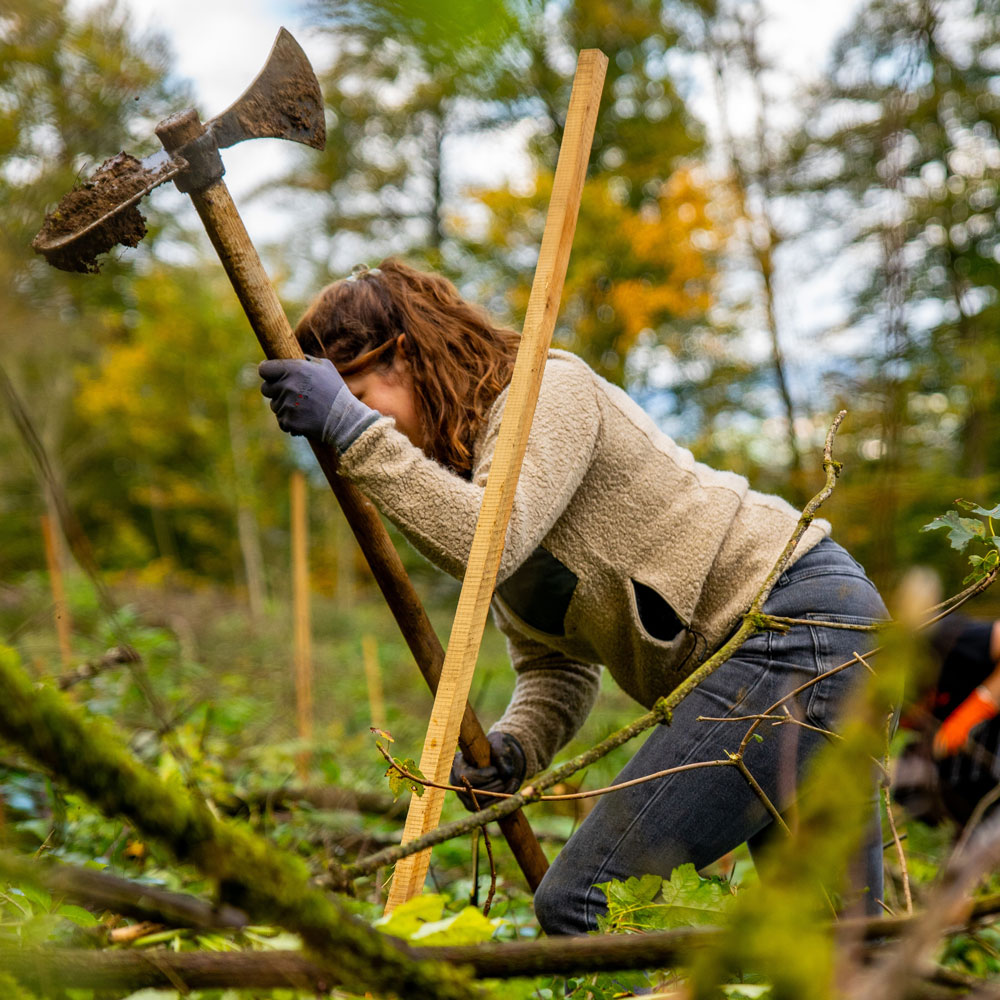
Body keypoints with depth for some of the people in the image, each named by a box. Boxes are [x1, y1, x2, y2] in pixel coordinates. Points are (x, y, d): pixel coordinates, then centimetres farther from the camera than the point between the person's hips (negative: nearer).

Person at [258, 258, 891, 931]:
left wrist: (354, 431, -26)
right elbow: (558, 665, 12)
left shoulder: (546, 391, -11)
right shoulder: (460, 454, 15)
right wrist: (511, 750, -7)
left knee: (578, 904, -13)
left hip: (796, 629, -10)